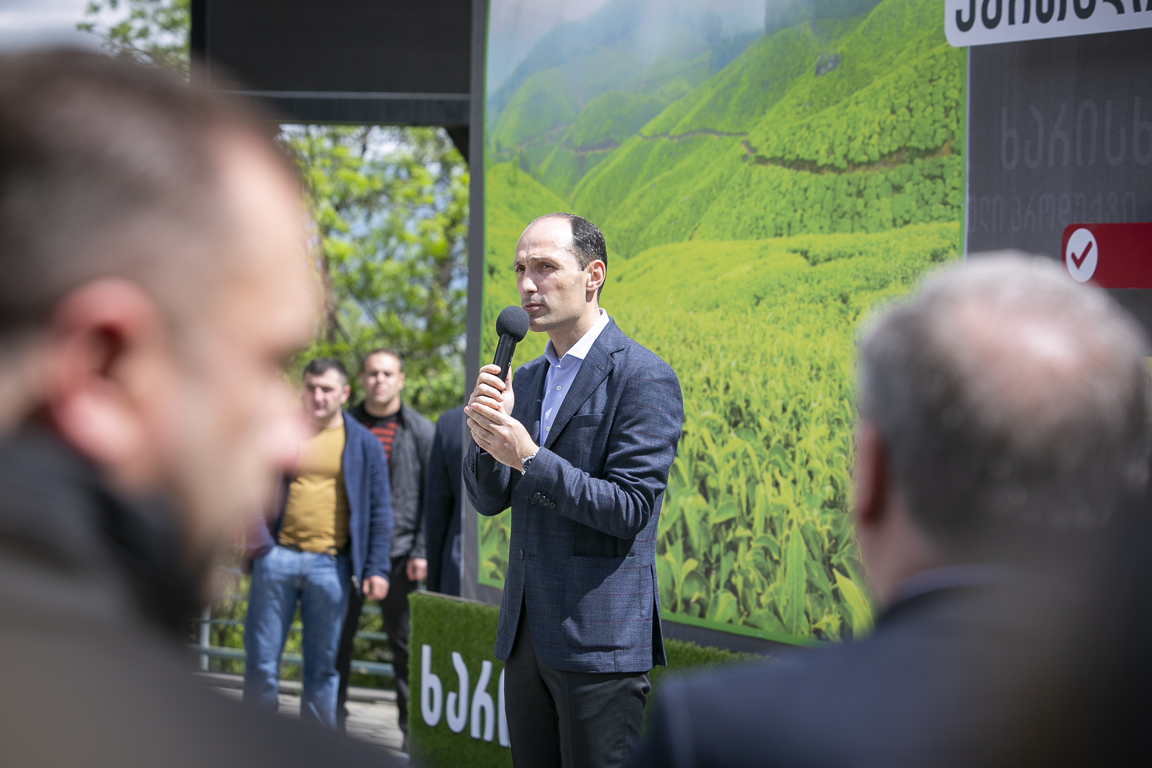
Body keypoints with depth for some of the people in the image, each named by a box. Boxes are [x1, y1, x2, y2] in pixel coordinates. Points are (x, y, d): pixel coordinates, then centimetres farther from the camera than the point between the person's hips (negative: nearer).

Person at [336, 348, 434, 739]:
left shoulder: (421, 432, 3)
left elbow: (432, 498, 1)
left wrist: (422, 551, -8)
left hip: (399, 553, -2)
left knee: (405, 641, 2)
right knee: (337, 637, 4)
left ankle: (413, 726, 8)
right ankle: (333, 719, 15)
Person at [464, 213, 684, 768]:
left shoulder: (644, 379, -9)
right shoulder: (526, 380, 16)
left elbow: (630, 508, -15)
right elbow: (488, 499, 13)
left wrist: (528, 458, -22)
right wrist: (487, 435, -8)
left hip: (600, 639, -8)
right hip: (526, 634, 8)